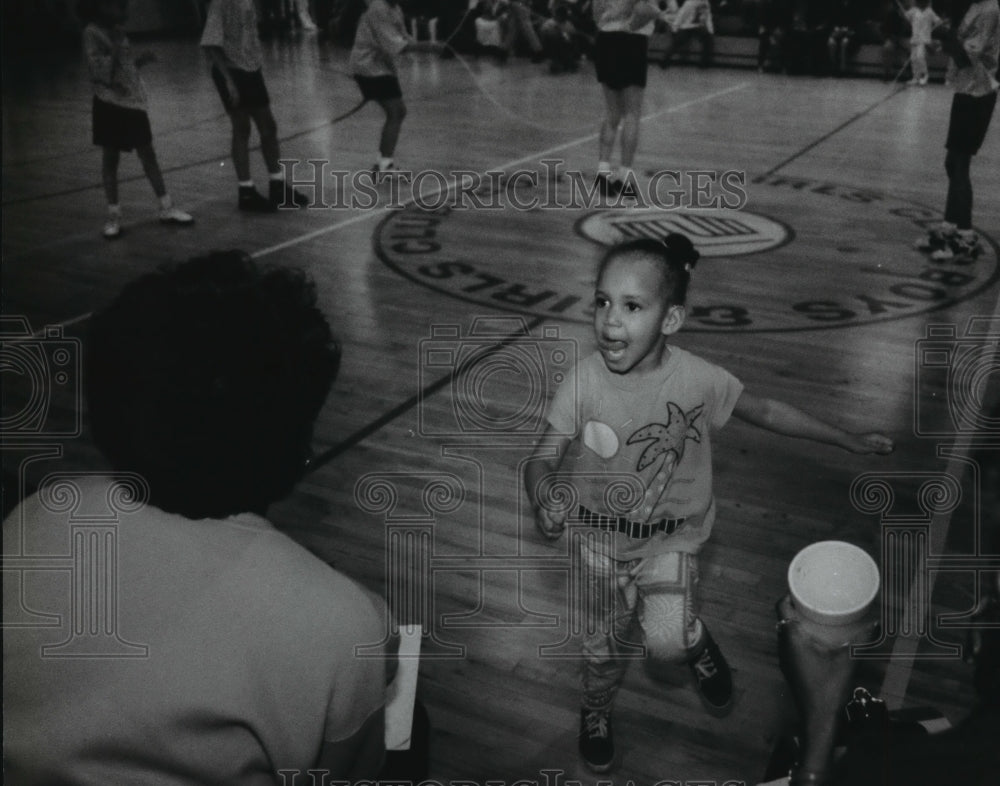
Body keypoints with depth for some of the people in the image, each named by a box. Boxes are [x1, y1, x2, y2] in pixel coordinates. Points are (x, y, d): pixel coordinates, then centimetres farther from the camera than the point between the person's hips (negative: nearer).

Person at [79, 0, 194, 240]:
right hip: (110, 104, -6)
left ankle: (166, 208, 17)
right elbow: (101, 72, -18)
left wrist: (140, 60, 3)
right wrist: (116, 48, -22)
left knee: (148, 154, 10)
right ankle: (113, 215, 11)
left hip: (133, 102, 7)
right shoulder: (92, 33, -11)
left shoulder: (117, 31, 10)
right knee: (110, 159, 3)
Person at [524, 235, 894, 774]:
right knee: (604, 644, 17)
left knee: (667, 643, -18)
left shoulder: (697, 379, -21)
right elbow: (544, 458, -16)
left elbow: (765, 412, -4)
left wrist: (848, 440, 3)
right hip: (600, 534, 1)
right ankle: (596, 711, 51)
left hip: (670, 533, -1)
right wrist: (541, 494, -40)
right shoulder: (584, 381, -21)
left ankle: (697, 646, 20)